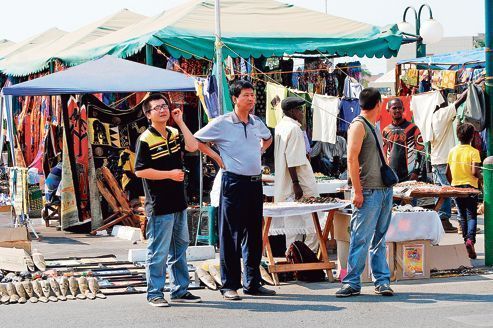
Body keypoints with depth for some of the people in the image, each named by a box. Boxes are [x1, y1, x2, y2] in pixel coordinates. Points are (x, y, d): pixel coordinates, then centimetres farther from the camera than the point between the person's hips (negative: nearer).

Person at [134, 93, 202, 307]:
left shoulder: (174, 134, 12)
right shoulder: (145, 140, -10)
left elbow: (192, 147, -2)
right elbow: (140, 171, -14)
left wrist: (180, 122, -2)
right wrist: (169, 174, -16)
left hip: (178, 203, 8)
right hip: (159, 206, -8)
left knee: (179, 249, 14)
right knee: (158, 252, -3)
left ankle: (180, 291, 23)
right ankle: (155, 294, 5)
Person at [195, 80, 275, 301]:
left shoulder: (257, 123, 11)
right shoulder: (222, 123, -6)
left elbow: (268, 138, 33)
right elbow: (196, 140, -2)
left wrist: (260, 152, 15)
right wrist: (217, 157, -5)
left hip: (255, 183, 6)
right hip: (234, 182, -6)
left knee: (254, 234, 10)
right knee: (230, 235, -3)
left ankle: (252, 283, 18)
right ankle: (229, 286, 2)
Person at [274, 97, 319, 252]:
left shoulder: (280, 126, 13)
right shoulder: (294, 129, -15)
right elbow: (292, 160, -21)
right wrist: (296, 184, -21)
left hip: (285, 186, 10)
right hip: (301, 184, -10)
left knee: (292, 225, 12)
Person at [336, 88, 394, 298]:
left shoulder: (374, 126, 19)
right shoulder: (359, 125, -7)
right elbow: (352, 159, -15)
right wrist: (357, 191, -20)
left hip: (384, 190, 8)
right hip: (368, 192, -8)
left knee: (379, 239, 10)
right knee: (360, 239, -7)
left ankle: (382, 281, 13)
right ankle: (352, 283, -4)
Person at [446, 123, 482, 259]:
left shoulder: (452, 151, 3)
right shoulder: (473, 152, -11)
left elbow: (447, 173, 6)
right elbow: (474, 172, -19)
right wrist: (481, 178, 1)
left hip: (456, 187, 4)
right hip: (470, 186, -4)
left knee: (463, 216, 15)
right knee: (472, 216, -3)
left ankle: (466, 241, 20)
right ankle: (470, 239, -24)